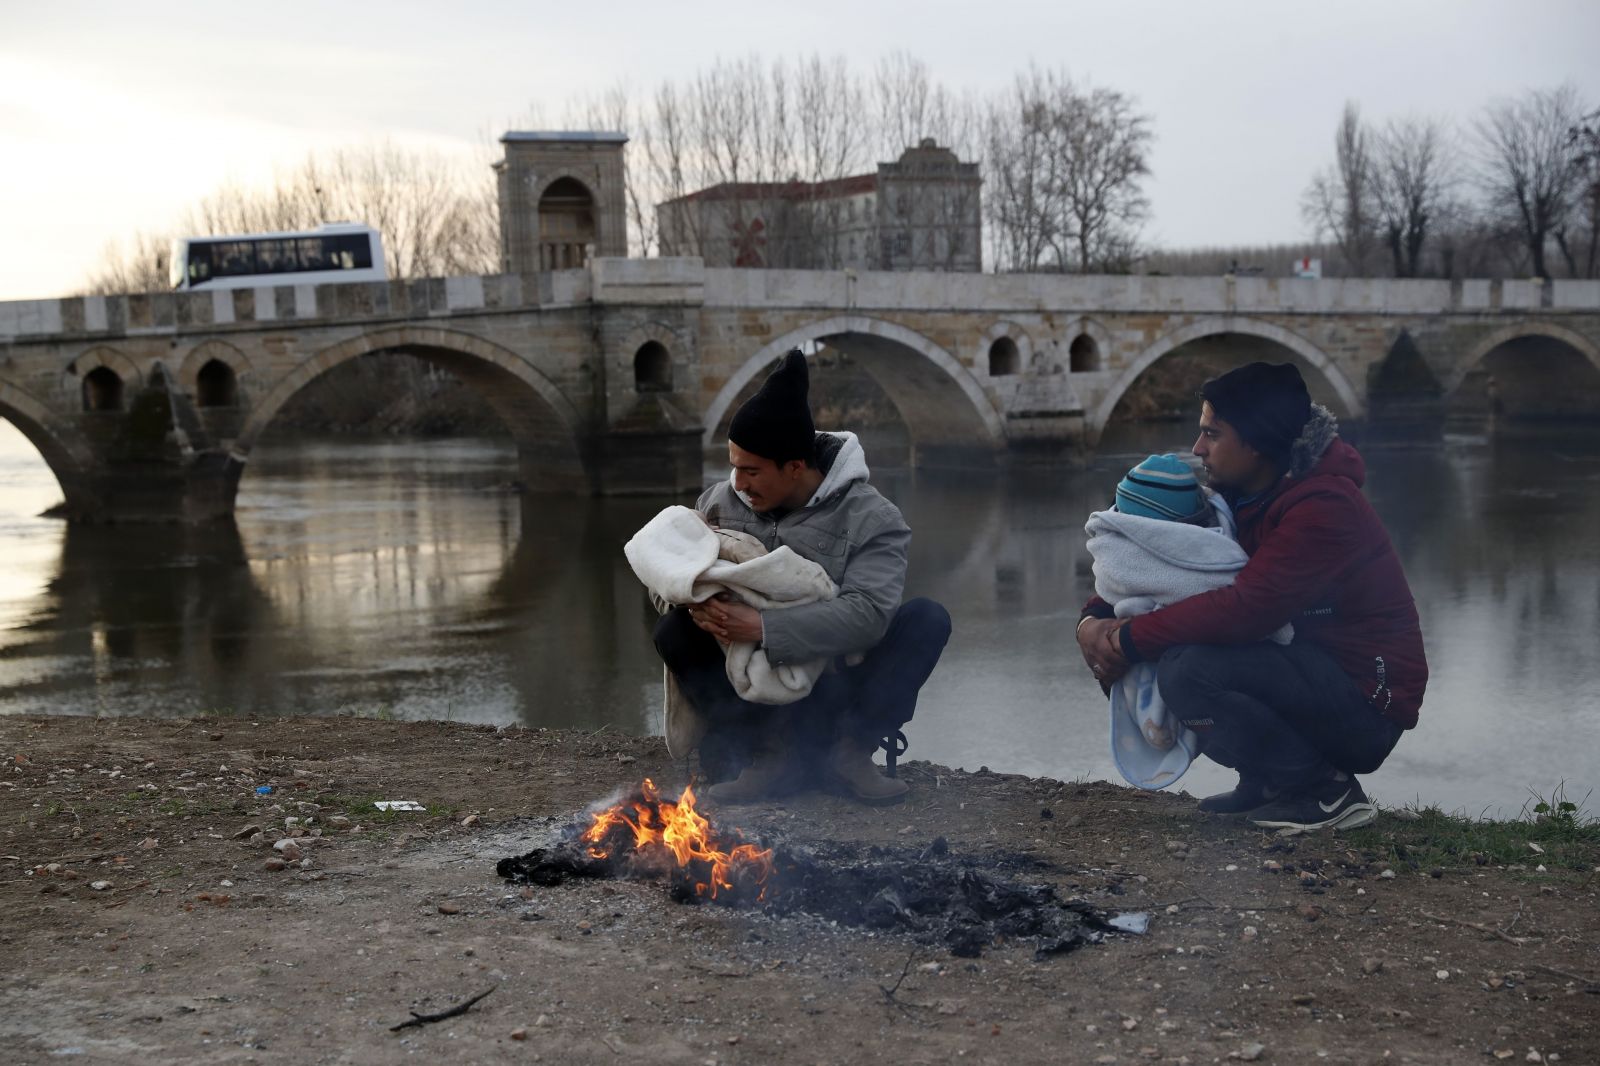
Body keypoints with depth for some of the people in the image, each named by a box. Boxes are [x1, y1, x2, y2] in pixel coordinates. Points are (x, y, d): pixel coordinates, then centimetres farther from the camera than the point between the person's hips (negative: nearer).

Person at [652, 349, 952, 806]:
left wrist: (764, 627, -40)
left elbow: (866, 614, -29)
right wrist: (698, 605, -26)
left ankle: (851, 750, -13)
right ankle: (770, 753, -18)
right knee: (674, 631, -24)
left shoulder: (873, 519, -15)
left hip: (836, 686, -2)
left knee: (928, 619, -25)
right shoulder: (720, 501, -3)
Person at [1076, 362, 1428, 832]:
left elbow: (1245, 607, -31)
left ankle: (1323, 790, -10)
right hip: (1311, 674, 9)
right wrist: (1095, 619, -11)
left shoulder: (1324, 507, -22)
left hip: (1366, 704, -9)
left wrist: (1129, 639, -24)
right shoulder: (1241, 498, 6)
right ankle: (1267, 782, 10)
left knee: (1187, 670, -28)